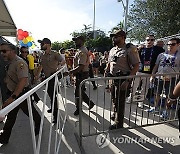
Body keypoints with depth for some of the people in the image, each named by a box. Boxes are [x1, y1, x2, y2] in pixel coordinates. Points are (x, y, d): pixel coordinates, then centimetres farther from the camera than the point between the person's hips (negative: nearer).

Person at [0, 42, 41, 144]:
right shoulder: (10, 62, 5)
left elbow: (23, 81, -35)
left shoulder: (19, 63, -24)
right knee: (10, 115, 17)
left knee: (30, 111, 13)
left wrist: (12, 97, -38)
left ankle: (39, 124, 40)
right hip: (13, 93, 8)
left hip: (21, 93, -8)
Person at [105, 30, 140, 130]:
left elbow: (136, 66, -15)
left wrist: (127, 80, -22)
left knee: (120, 101, 2)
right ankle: (116, 114, 45)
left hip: (123, 79, -6)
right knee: (114, 99, 19)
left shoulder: (130, 49, -10)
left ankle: (119, 123, 21)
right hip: (112, 79, 7)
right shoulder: (113, 50, 12)